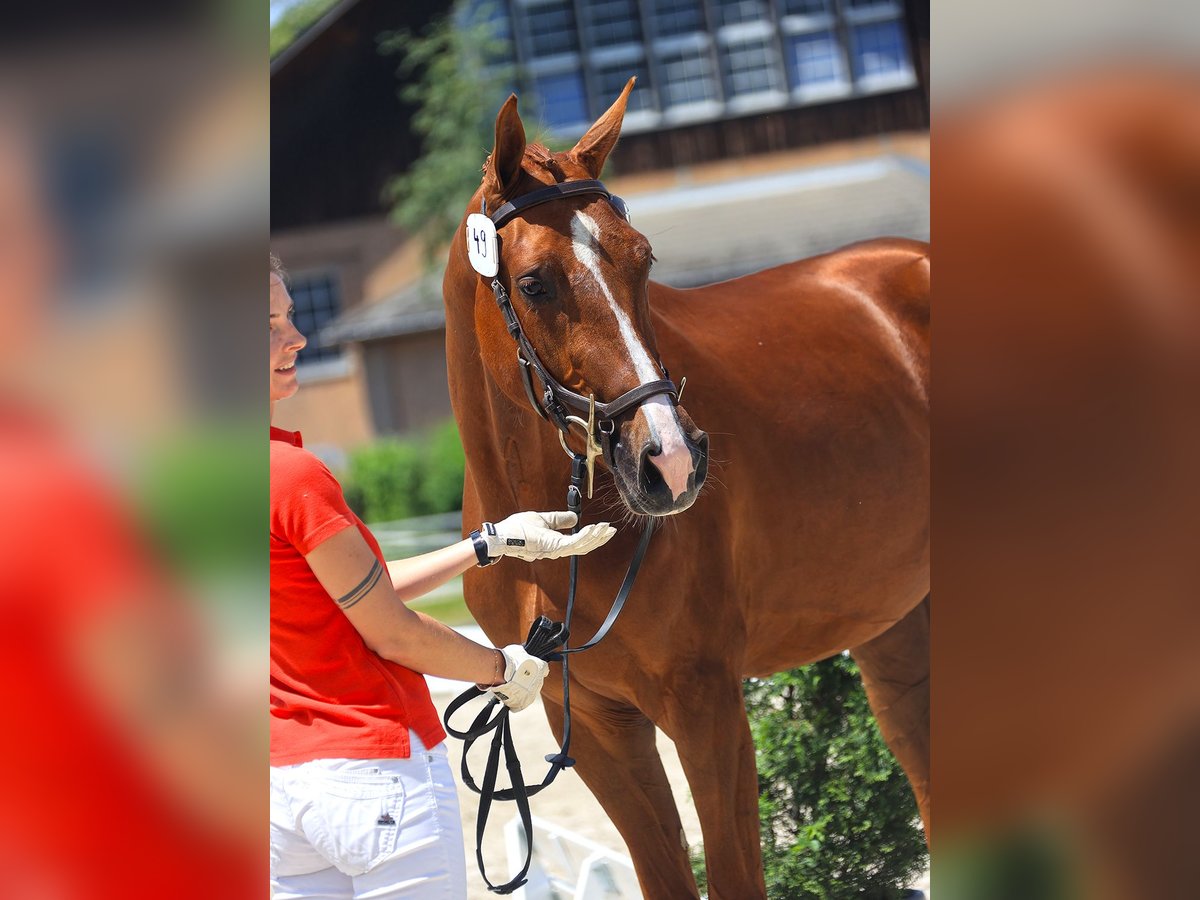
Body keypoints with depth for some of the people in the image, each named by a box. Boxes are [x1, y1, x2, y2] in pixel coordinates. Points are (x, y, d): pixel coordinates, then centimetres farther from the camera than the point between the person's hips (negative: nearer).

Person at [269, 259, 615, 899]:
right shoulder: (291, 473, -21)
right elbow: (390, 632, -13)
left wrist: (496, 542, 14)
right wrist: (505, 668, 5)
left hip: (278, 777, 8)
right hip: (372, 766, -8)